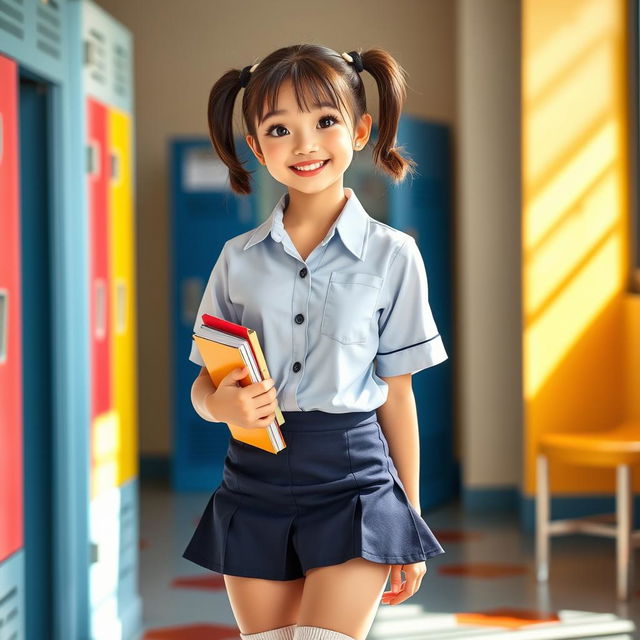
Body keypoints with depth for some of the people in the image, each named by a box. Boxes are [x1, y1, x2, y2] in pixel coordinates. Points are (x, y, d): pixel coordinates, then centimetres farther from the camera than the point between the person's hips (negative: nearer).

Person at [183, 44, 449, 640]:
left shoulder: (391, 255, -1)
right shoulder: (239, 257, 5)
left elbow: (396, 394, 3)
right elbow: (204, 383, 9)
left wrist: (409, 520, 5)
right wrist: (222, 405, -15)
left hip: (353, 481, -2)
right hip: (256, 480, 3)